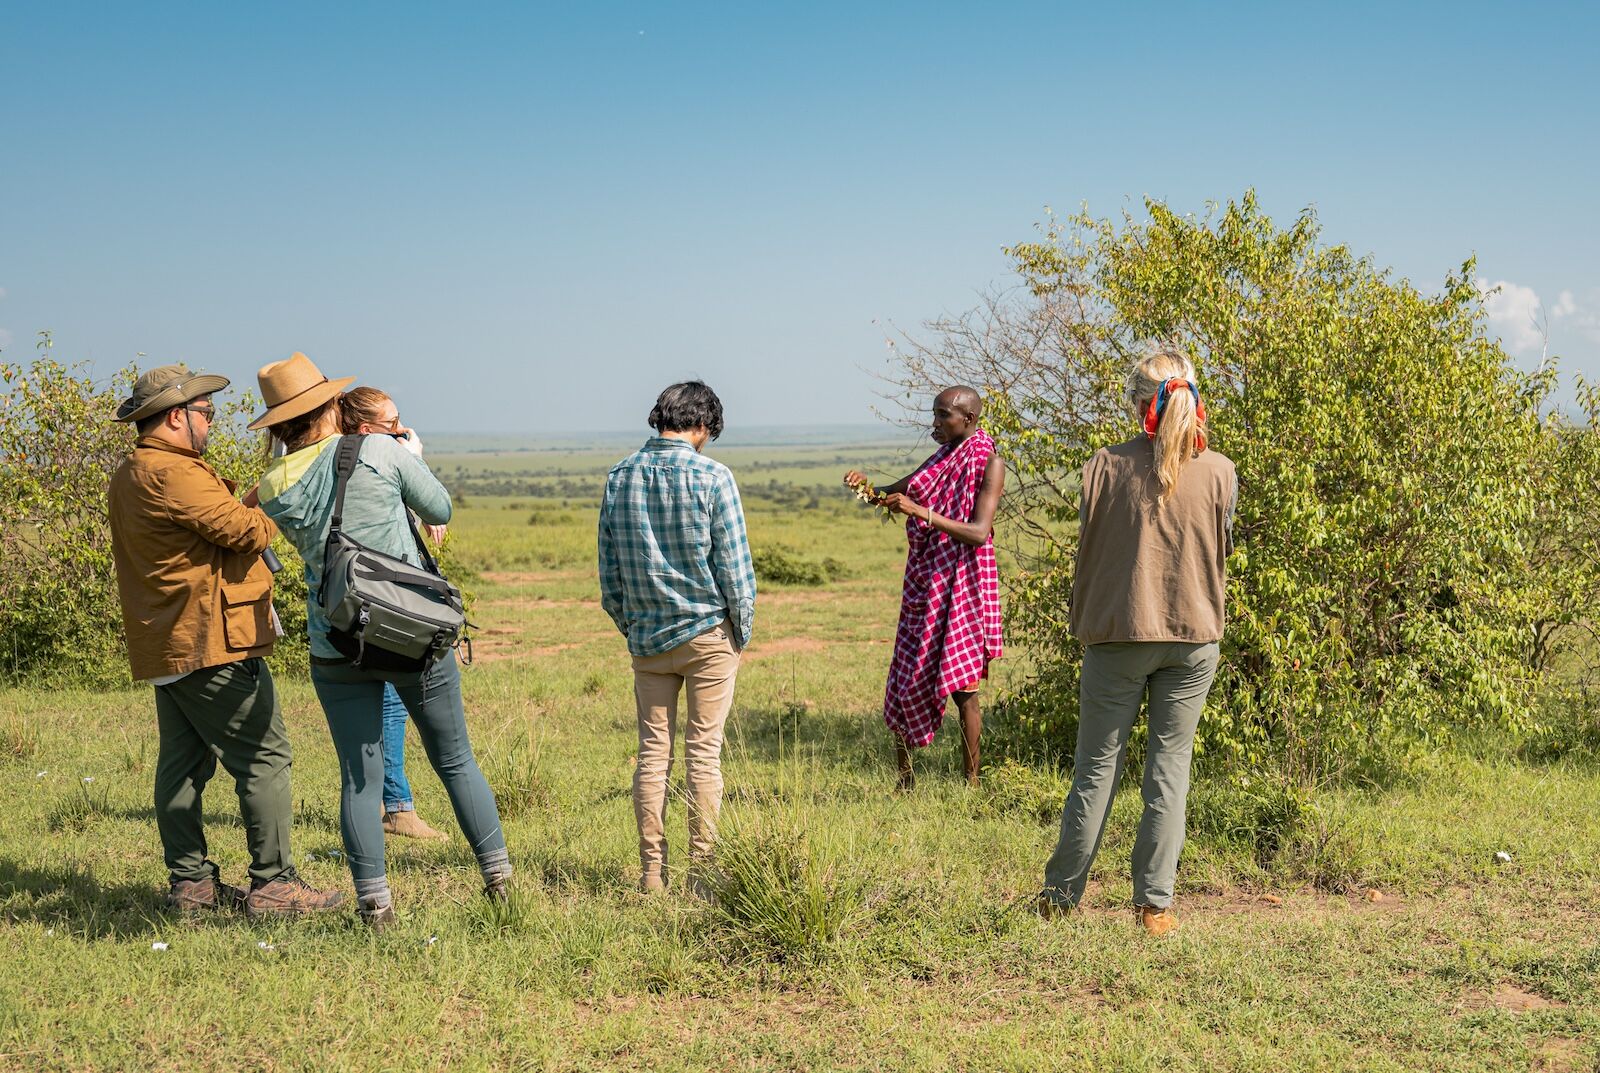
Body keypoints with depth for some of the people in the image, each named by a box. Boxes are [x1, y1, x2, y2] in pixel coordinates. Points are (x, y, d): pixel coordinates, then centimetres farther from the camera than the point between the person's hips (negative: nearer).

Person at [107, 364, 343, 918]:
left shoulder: (129, 475, 17)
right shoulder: (171, 472, -17)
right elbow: (244, 530, -19)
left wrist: (243, 504, 2)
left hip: (166, 645, 11)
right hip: (210, 643, -11)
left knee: (182, 763, 13)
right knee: (264, 757, -6)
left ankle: (190, 881, 17)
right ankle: (273, 884, -4)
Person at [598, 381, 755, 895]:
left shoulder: (619, 477, 2)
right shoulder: (712, 477, -10)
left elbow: (608, 569, 7)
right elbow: (734, 564, -8)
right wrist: (742, 630, 4)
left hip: (647, 637, 3)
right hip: (708, 632, -3)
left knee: (653, 751, 8)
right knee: (704, 752, 2)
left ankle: (652, 872, 10)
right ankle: (701, 872, 5)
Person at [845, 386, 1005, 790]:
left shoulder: (988, 464, -9)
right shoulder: (942, 458, 13)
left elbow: (979, 533, -20)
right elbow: (897, 493, 14)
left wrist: (921, 512, -29)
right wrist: (866, 485, -8)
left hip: (961, 586, -7)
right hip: (924, 585, 7)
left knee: (962, 686, -4)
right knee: (908, 679, 6)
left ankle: (971, 781, 5)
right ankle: (904, 778, 14)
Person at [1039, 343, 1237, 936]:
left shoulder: (1107, 465, -7)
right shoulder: (1218, 472, -3)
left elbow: (1087, 552, 1)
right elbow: (1221, 554, 8)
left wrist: (1081, 624, 14)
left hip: (1117, 632, -1)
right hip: (1193, 634, 1)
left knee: (1097, 766, 8)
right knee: (1169, 766, 7)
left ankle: (1061, 894, 15)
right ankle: (1155, 903, 7)